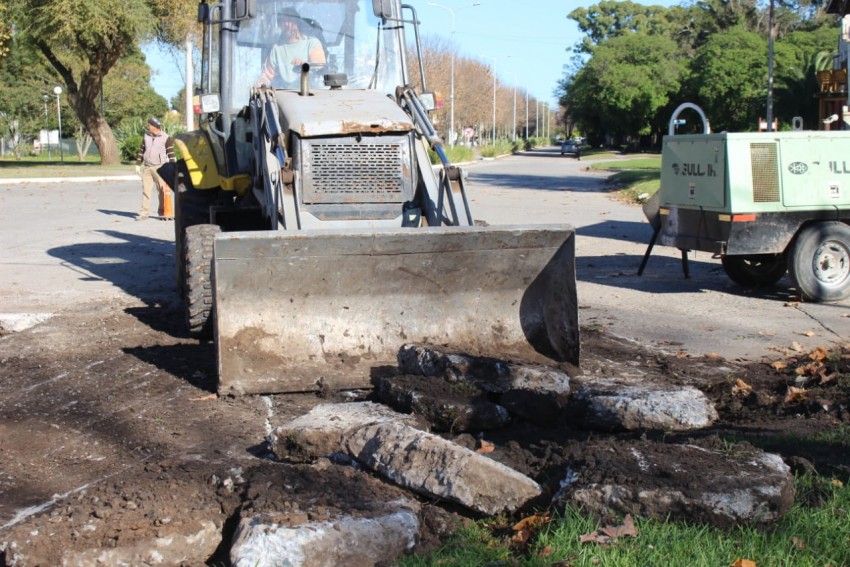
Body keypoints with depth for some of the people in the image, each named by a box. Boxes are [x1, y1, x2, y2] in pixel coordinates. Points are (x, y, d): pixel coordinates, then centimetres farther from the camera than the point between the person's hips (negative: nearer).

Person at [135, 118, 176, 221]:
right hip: (147, 168, 5)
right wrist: (138, 165, 14)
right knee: (145, 190, 2)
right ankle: (144, 212, 5)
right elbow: (141, 151, 19)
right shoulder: (146, 137, 14)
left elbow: (171, 154, -4)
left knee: (162, 190, -3)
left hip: (160, 168, -5)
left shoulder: (166, 138, -2)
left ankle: (163, 213, 4)